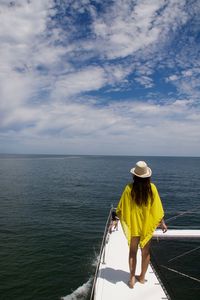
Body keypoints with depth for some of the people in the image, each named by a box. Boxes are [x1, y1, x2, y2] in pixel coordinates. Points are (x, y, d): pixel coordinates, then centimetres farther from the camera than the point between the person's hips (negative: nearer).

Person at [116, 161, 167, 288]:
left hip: (133, 225, -1)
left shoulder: (129, 188, -16)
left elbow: (121, 208, -10)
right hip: (148, 225, 2)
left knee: (133, 251, 15)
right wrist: (162, 223, 5)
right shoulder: (152, 188, -13)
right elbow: (157, 208, -7)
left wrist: (121, 217, 9)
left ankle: (132, 278, 19)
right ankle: (142, 277, 32)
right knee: (146, 252, 18)